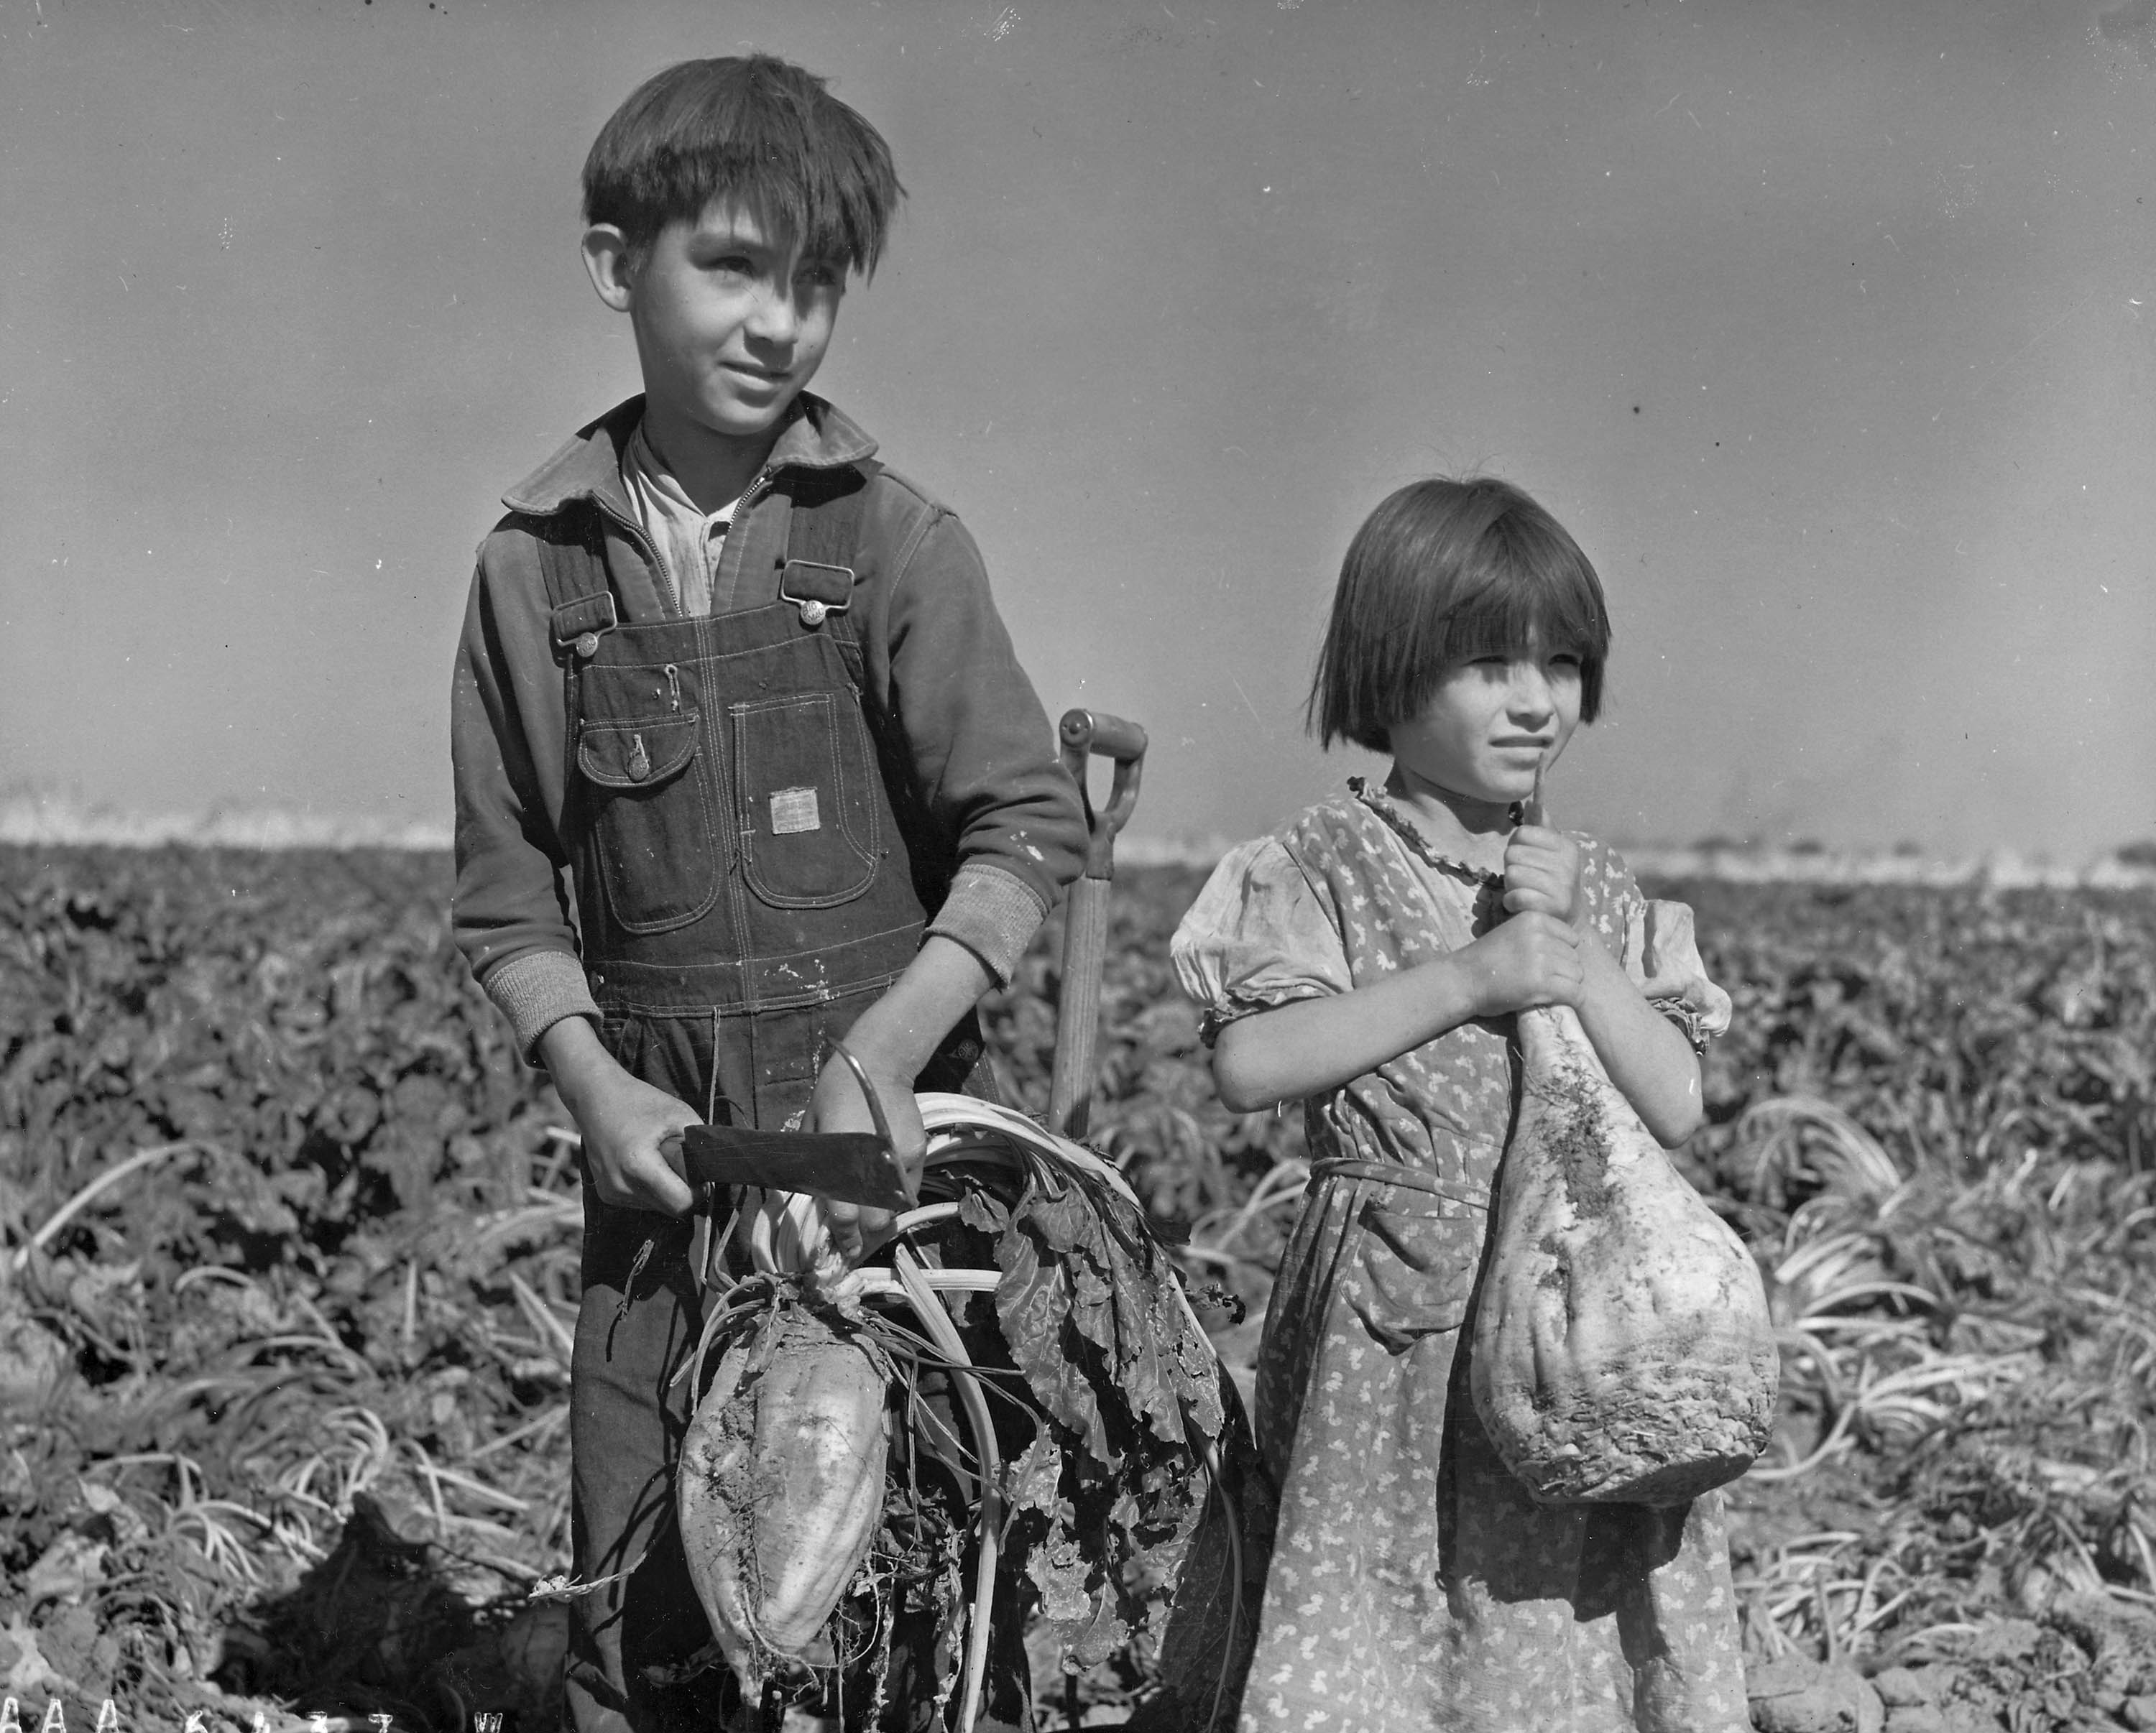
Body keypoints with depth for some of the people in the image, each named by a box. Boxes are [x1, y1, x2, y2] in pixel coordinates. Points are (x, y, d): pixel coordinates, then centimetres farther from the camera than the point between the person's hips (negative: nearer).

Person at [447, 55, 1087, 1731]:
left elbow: (1030, 826, -4)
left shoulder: (892, 542, -1)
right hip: (665, 1148, 2)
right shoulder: (538, 565, 5)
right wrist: (592, 1080, -5)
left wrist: (885, 1054, -14)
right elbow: (508, 883, 9)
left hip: (888, 1131, -2)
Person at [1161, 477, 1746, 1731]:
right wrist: (1465, 980, -16)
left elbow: (1677, 1105, 2)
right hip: (1387, 1337, -3)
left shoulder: (1600, 894, 9)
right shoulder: (1324, 868, -1)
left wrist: (1578, 957, -9)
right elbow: (1249, 1064, -15)